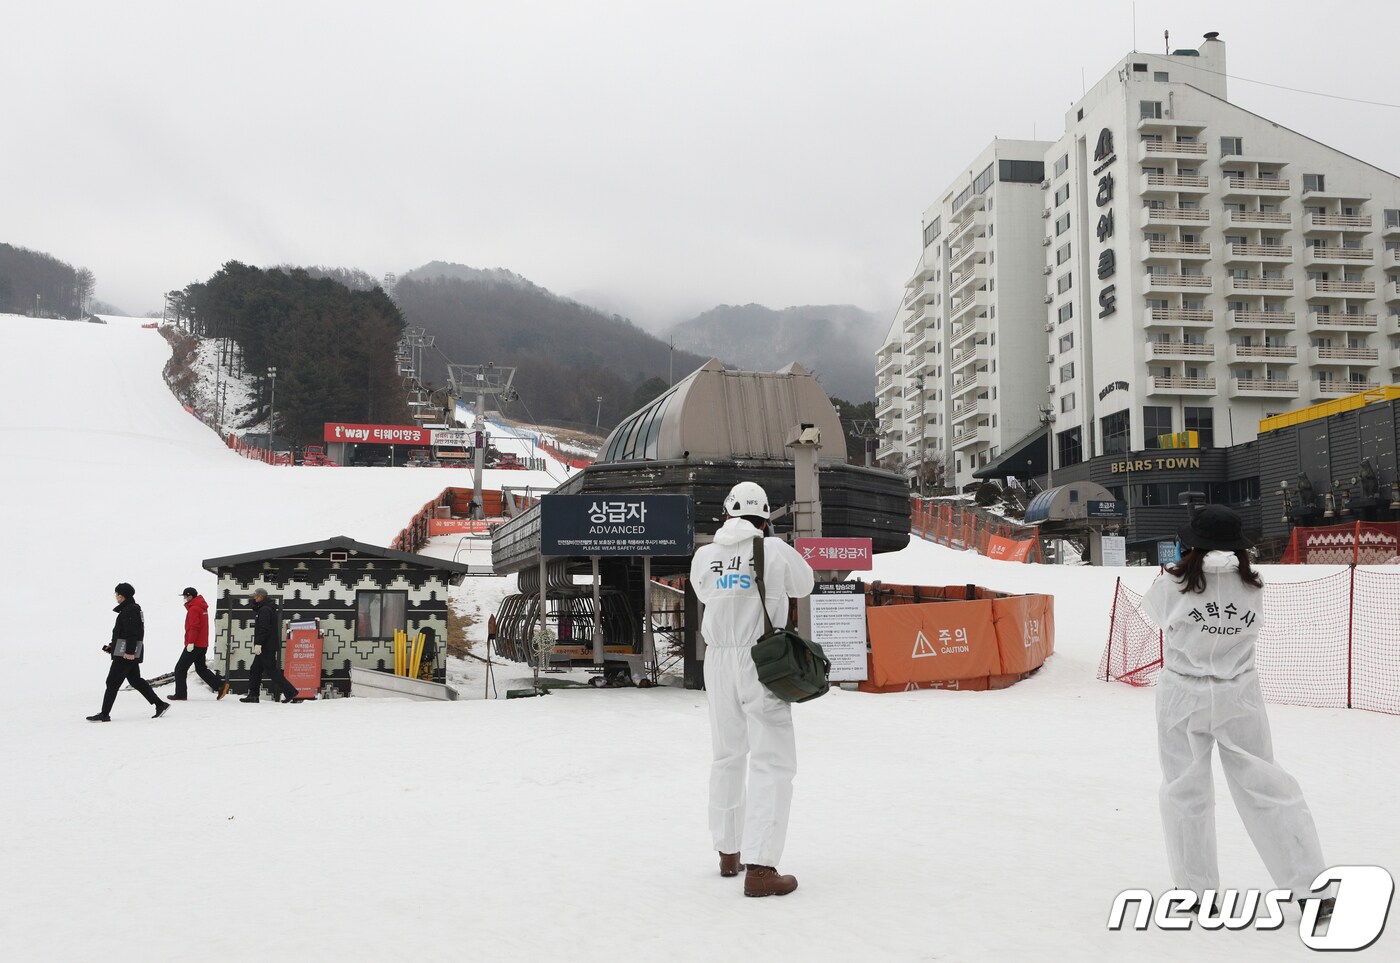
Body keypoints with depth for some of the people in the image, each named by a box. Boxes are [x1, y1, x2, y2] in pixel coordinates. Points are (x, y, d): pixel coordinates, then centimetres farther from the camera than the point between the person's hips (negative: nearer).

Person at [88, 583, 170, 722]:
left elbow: (132, 632, -22)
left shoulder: (129, 610, -14)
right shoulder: (133, 608, 18)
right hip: (130, 652, 11)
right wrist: (112, 646, 22)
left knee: (112, 682, -6)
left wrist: (129, 651, -25)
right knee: (135, 680, 14)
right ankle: (160, 704, 14)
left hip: (126, 654, -11)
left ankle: (104, 714, -3)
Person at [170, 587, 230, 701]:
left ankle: (180, 694, 1)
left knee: (180, 669, 0)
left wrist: (190, 642, -23)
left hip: (194, 645, -10)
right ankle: (221, 686, 6)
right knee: (201, 668, 16)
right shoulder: (202, 607, 16)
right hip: (203, 645, 10)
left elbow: (194, 627, -23)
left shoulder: (193, 609, -15)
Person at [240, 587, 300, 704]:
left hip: (267, 647, -11)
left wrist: (258, 644, -23)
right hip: (268, 647, 11)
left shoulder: (265, 610, -15)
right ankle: (253, 695, 15)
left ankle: (290, 692, -11)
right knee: (255, 670, 13)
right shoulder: (266, 608, 18)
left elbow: (263, 629, -23)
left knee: (272, 670, -10)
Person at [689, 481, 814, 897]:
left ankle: (728, 853, 29)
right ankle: (760, 867, -13)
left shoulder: (703, 556, 3)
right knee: (771, 761, -4)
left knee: (728, 756, 18)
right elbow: (803, 585, 10)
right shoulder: (775, 551, -7)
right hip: (761, 661, -5)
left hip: (718, 660, 5)